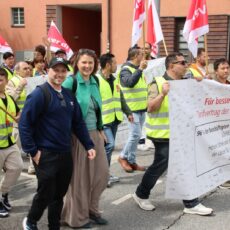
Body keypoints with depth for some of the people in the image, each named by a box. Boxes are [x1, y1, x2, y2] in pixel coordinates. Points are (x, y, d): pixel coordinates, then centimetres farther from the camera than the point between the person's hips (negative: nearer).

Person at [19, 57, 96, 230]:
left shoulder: (68, 95, 10)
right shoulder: (39, 94, -12)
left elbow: (78, 123, 14)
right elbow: (24, 123, -15)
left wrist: (89, 145, 8)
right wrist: (32, 151, -16)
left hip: (65, 154, 6)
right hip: (46, 155, -6)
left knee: (59, 194, 14)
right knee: (46, 194, 2)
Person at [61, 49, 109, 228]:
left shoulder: (94, 82, 8)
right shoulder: (71, 82, -12)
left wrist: (101, 130, 16)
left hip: (94, 133, 7)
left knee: (101, 172, 9)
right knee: (80, 176, 4)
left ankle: (91, 209, 28)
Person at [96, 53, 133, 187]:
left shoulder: (114, 79, 13)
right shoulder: (96, 80, -15)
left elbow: (120, 98, 22)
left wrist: (128, 112, 20)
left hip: (114, 119, 8)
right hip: (103, 120, -8)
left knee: (109, 146, 13)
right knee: (109, 145, -14)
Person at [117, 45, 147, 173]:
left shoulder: (138, 70, 17)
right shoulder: (126, 69, -10)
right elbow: (130, 82, -29)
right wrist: (140, 69, -24)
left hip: (142, 108, 9)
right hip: (132, 109, -8)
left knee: (136, 136, 10)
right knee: (135, 135, -11)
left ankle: (132, 161, 16)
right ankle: (123, 157, 6)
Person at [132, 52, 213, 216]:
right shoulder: (158, 83, -11)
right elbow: (151, 108, -18)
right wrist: (163, 94, -31)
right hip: (164, 134, -6)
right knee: (159, 166, 3)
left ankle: (191, 204, 14)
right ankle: (141, 195, 25)